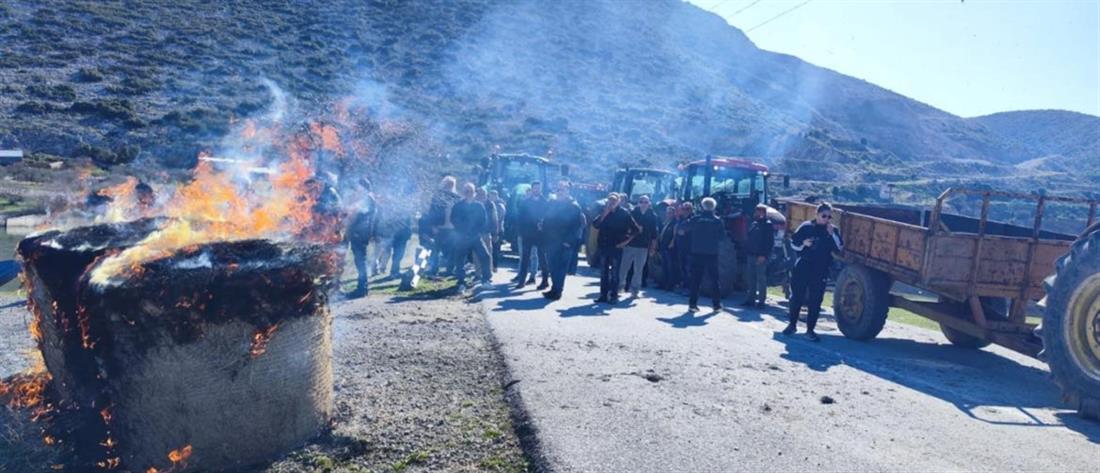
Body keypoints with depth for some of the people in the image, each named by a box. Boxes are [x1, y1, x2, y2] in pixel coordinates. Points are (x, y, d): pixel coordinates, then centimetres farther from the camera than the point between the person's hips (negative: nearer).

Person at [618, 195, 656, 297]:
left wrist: (653, 247, 2)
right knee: (624, 267, 7)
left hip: (643, 247, 0)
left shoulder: (653, 216, 2)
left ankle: (634, 289, 13)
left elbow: (654, 233, 3)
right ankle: (620, 284, 25)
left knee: (638, 270, 3)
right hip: (629, 244, 0)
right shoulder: (632, 213, 0)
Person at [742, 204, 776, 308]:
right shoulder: (753, 224, 17)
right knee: (751, 278, 10)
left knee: (761, 278, -5)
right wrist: (747, 252, 14)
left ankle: (761, 301, -1)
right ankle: (751, 299, 16)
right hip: (752, 255, 8)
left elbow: (770, 242, -13)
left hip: (761, 257, -8)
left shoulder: (768, 225, -6)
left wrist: (763, 255, -20)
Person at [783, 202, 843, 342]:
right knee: (796, 297, 5)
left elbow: (839, 248, -6)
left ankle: (810, 329, 9)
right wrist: (804, 243, -15)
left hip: (820, 271, 1)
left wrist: (832, 233, -16)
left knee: (815, 301, 0)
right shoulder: (806, 227, 1)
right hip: (802, 268, -1)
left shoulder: (833, 231, 5)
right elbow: (793, 244, 4)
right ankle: (792, 324, 20)